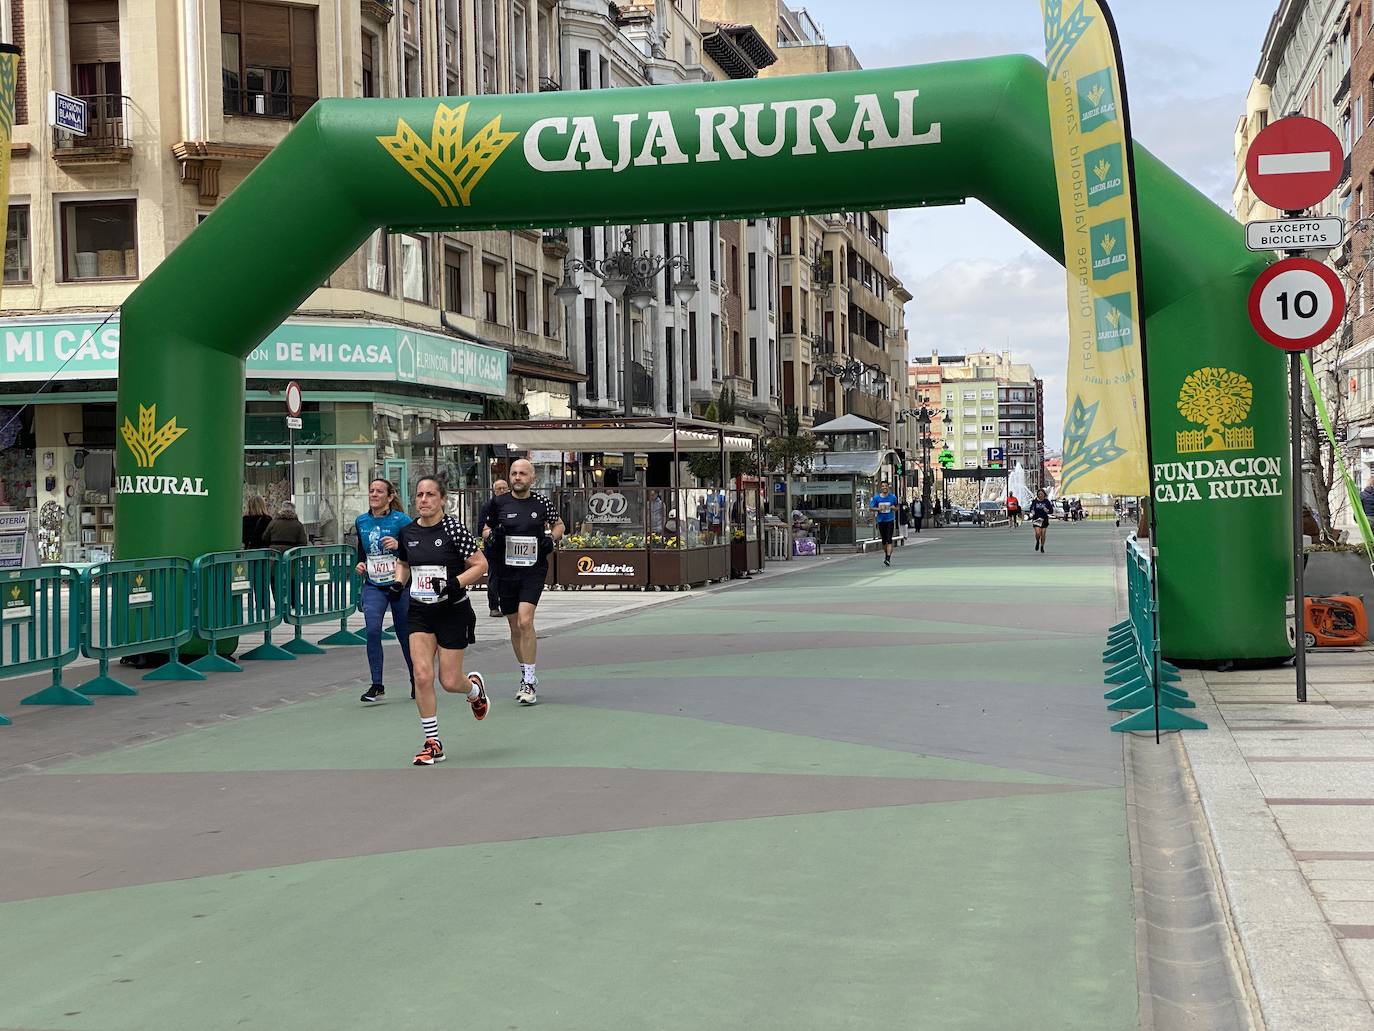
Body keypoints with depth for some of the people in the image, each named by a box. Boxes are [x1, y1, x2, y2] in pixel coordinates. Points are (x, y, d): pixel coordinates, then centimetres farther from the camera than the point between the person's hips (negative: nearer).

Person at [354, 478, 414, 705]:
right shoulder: (361, 522, 6)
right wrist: (360, 563, 3)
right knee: (372, 629, -16)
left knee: (404, 633, 8)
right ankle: (377, 686, -10)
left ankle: (416, 682, 29)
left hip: (399, 584, -3)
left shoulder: (401, 520, -10)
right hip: (373, 586, 3)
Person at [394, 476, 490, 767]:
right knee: (422, 675, -10)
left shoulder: (454, 529, -12)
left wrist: (455, 583, -23)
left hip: (453, 612, -4)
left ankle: (475, 687, 39)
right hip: (420, 612, 4)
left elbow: (480, 564, -10)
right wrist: (399, 582, 2)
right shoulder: (407, 532, 3)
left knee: (449, 681, 0)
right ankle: (432, 743, 1)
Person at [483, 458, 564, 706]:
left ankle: (530, 681, -14)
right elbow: (486, 529, 16)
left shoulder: (541, 502, 3)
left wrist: (552, 539, 0)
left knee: (525, 621, -18)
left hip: (534, 569, -3)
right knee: (515, 627, 10)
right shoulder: (498, 503, 3)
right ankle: (526, 677, 27)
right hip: (506, 571, 3)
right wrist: (492, 534, -7)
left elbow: (558, 525, 20)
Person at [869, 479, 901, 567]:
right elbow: (871, 508, 4)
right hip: (881, 520, 2)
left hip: (890, 520, -2)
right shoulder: (876, 498, 0)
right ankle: (886, 554, 34)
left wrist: (894, 508, -12)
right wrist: (878, 509, -14)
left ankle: (888, 558, -18)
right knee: (884, 540, 12)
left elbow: (896, 508, 11)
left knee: (889, 540, -12)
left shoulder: (893, 497, 0)